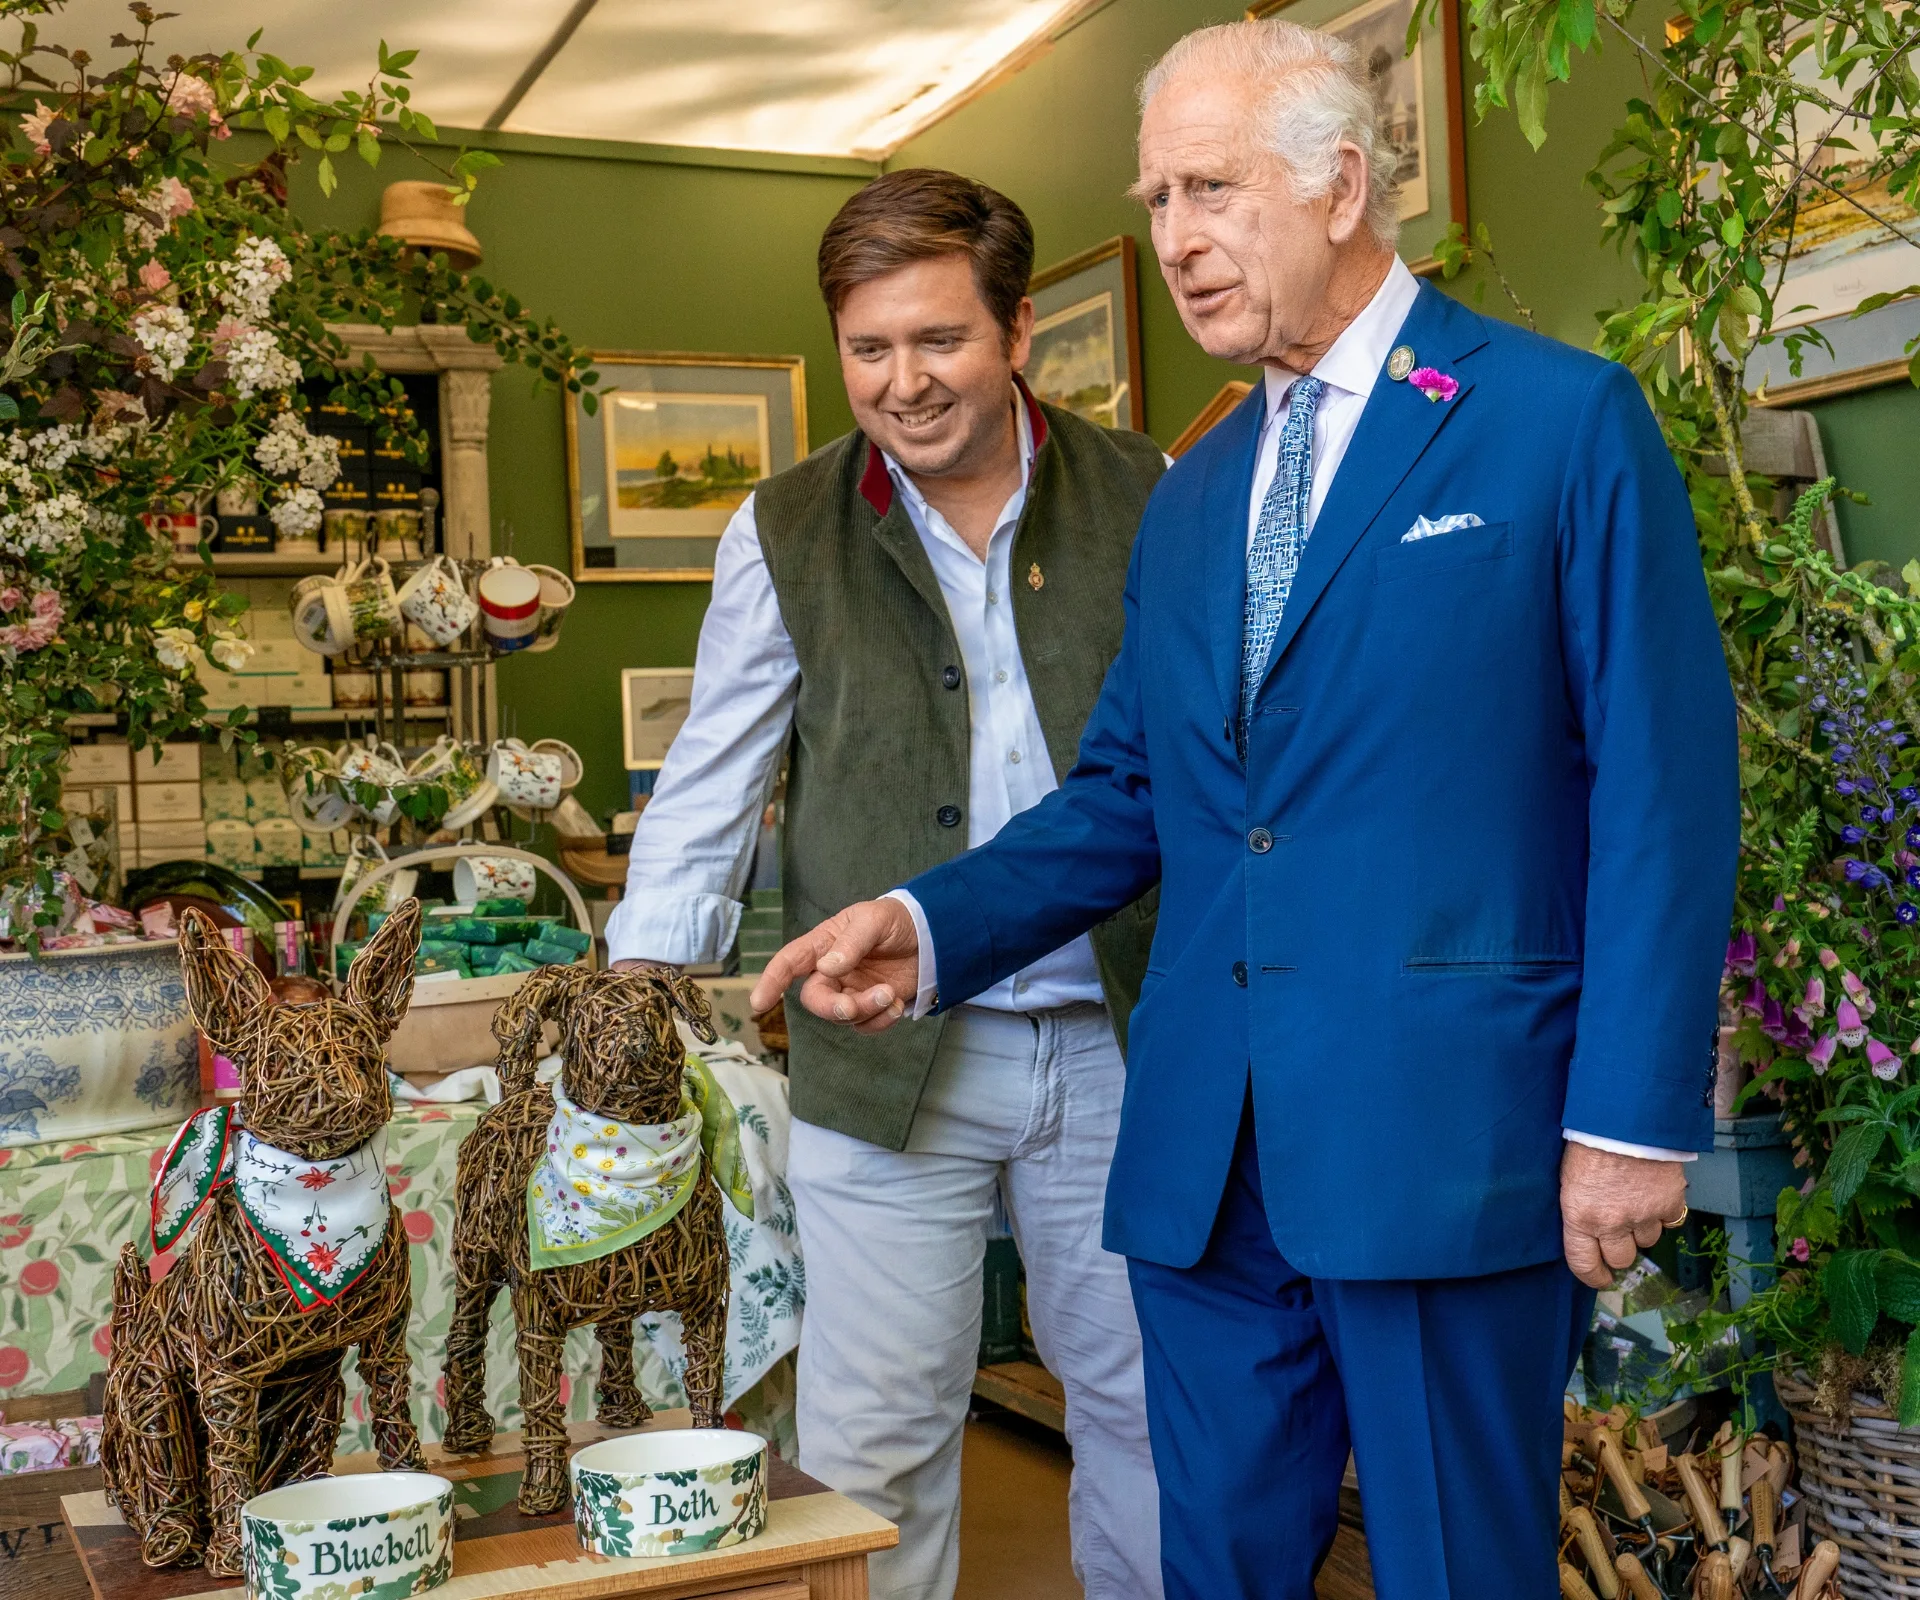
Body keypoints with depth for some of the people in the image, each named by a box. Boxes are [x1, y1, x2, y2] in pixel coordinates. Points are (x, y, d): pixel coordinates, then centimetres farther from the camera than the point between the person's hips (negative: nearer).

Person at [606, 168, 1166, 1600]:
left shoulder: (1144, 499, 2)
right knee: (874, 1445, 5)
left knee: (1149, 1401, 15)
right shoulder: (785, 534, 1)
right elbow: (707, 793, 3)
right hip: (890, 1059, -1)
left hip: (1120, 1043, 1)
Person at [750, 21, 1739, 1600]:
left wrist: (1636, 1114, -11)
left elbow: (1663, 785, -7)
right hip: (1207, 1150, 6)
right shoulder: (1189, 495, 16)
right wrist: (931, 926, 0)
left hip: (1446, 1131, -5)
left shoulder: (1568, 421, -3)